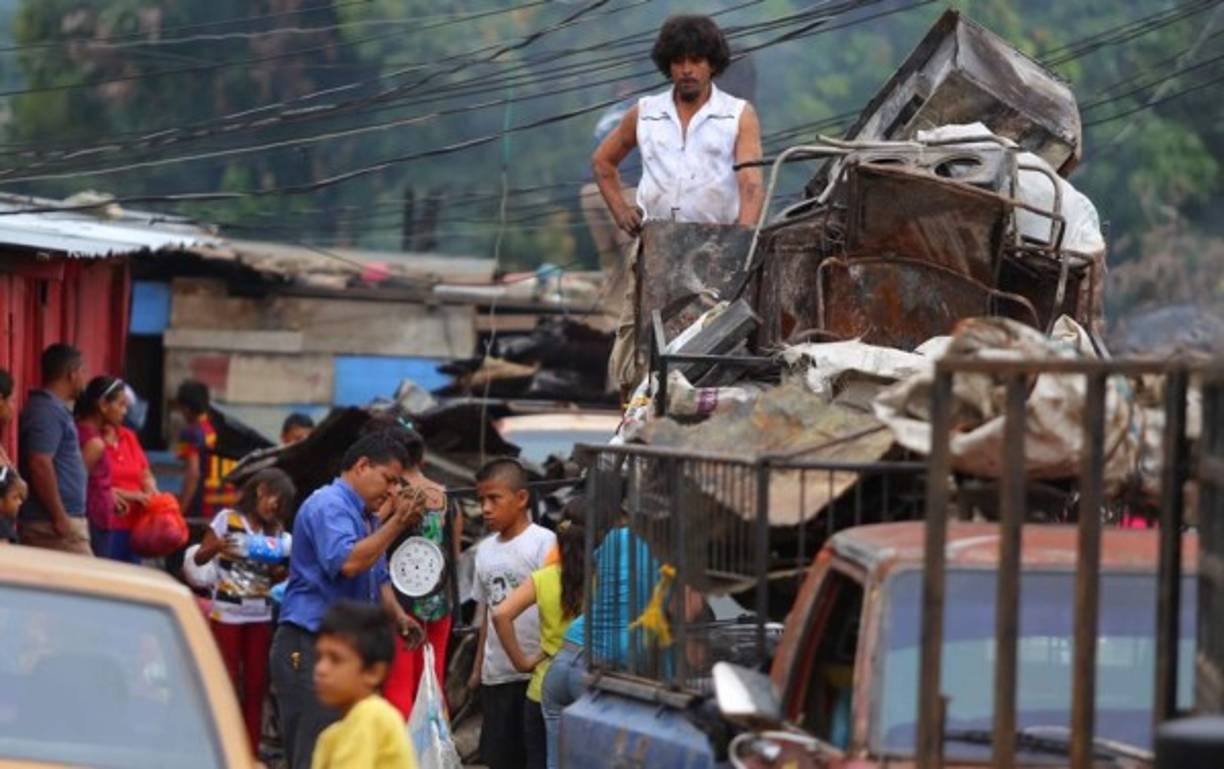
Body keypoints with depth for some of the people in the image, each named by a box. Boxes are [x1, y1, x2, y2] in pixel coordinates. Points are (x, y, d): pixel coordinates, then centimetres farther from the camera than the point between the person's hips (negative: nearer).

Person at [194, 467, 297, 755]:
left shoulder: (279, 534, 10)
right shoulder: (228, 519, -1)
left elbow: (281, 578, 14)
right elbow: (199, 558, -2)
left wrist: (279, 571, -8)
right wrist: (216, 547, -22)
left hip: (260, 616, 4)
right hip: (226, 613, -4)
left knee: (256, 686, 3)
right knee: (227, 684, -3)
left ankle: (251, 753, 8)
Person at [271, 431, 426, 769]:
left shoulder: (366, 517, 20)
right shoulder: (328, 506, -11)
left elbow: (378, 577, 28)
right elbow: (347, 563, -27)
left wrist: (398, 615, 10)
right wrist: (396, 523, -21)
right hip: (309, 649, -10)